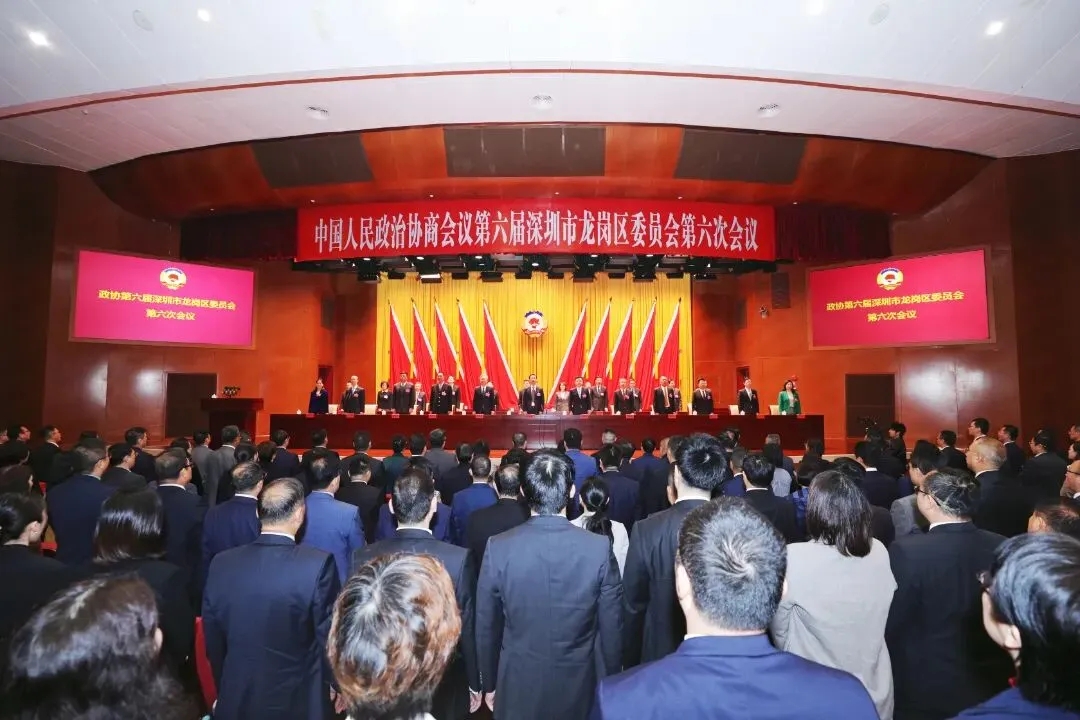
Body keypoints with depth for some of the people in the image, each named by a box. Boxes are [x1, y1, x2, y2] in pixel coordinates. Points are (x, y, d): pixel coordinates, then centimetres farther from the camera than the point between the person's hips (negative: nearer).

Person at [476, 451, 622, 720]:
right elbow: (611, 627, -9)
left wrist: (490, 684, 10)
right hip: (579, 688, 0)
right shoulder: (599, 548, -18)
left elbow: (486, 628, -6)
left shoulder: (498, 548, -17)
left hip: (518, 688, 0)